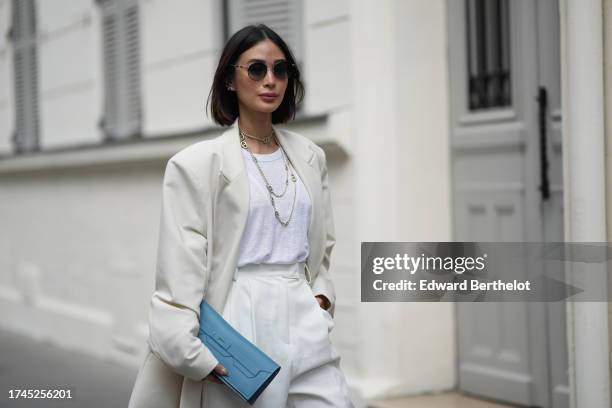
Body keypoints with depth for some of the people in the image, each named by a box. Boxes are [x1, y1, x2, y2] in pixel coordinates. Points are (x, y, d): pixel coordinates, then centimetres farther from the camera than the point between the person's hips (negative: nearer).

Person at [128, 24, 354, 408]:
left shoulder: (310, 156, 11)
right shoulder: (199, 163, -5)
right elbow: (181, 266, -10)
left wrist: (322, 296, 4)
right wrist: (194, 352, -17)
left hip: (306, 322, 5)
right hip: (239, 322, -4)